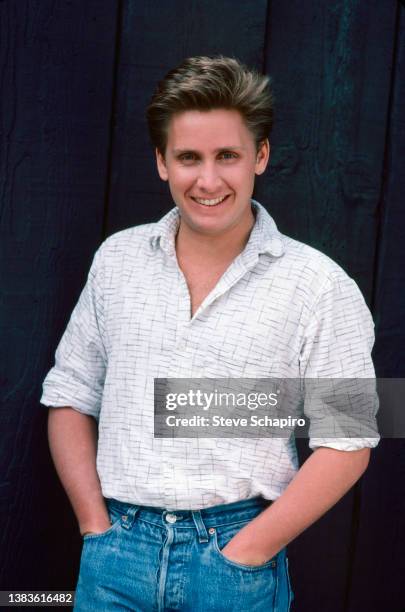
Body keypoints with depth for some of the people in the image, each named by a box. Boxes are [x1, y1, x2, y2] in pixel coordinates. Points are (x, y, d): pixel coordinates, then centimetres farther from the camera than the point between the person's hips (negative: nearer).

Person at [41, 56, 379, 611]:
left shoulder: (319, 286, -7)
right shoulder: (117, 259, 4)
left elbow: (346, 446, -7)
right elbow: (70, 399, 8)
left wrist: (244, 554, -12)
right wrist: (97, 527, -1)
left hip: (238, 551, -2)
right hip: (118, 548, 3)